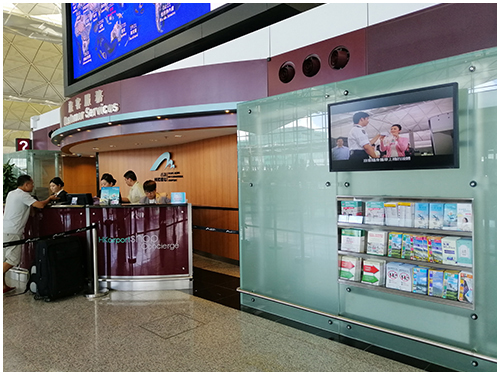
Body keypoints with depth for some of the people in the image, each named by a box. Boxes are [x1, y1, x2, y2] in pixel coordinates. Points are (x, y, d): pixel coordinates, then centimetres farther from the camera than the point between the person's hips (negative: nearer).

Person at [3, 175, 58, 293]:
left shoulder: (11, 193, 16)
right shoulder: (23, 195, -12)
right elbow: (40, 205, -18)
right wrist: (49, 199, 4)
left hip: (6, 230, 10)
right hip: (12, 232, -10)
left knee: (5, 260, 10)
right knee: (13, 260, -7)